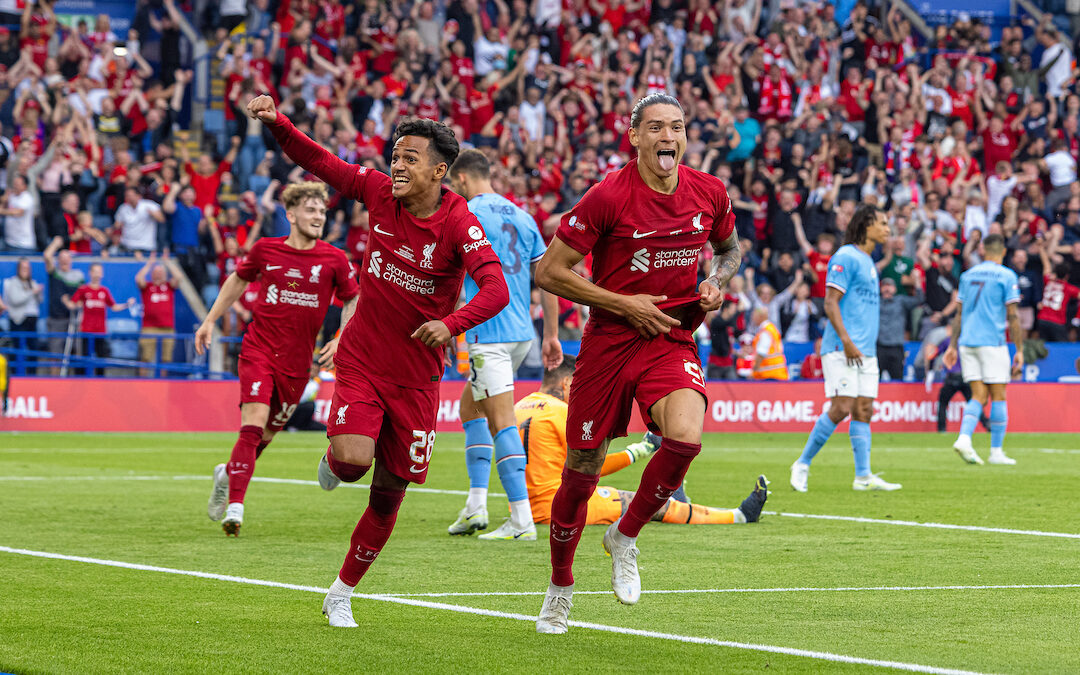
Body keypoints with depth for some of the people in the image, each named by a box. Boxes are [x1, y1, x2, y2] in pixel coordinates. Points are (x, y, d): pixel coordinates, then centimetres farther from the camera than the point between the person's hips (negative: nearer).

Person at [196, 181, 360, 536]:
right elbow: (239, 279, 17)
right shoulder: (265, 249, -2)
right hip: (258, 349, -2)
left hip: (296, 361, 2)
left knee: (269, 433, 11)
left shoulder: (334, 260, -3)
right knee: (253, 426, -17)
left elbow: (354, 301, 10)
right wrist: (210, 320, 17)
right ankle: (235, 507, -16)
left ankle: (228, 473, 41)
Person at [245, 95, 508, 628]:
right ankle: (334, 459, 15)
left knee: (389, 493, 6)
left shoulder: (459, 224, -17)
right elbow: (318, 162, 4)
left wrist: (452, 324, -47)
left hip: (416, 376, -1)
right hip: (361, 360, 1)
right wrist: (276, 122, -12)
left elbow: (495, 290, -29)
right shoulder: (380, 192, -5)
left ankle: (342, 593, 25)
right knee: (354, 459, -24)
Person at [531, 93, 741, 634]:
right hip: (608, 343, -2)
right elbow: (549, 272, -11)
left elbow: (730, 249, 21)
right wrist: (625, 305, -14)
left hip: (673, 341, 2)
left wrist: (716, 283, -1)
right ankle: (559, 589, 28)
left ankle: (625, 537, 0)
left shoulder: (709, 193, 0)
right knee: (582, 472, 4)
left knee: (685, 437, -26)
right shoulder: (608, 196, -13)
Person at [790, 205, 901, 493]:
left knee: (863, 410, 2)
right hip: (842, 349, -9)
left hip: (865, 350, 9)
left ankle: (863, 475, 0)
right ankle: (803, 465, -3)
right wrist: (846, 340, -22)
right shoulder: (846, 257, -8)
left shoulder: (868, 262, 19)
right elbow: (830, 302, -14)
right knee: (841, 408, -13)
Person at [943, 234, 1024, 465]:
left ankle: (964, 438, -16)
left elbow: (960, 314, 15)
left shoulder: (967, 275, 11)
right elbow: (1012, 316, -7)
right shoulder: (1007, 276, -4)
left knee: (979, 396, 6)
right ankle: (996, 452, 4)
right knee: (998, 396, 3)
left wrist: (952, 345, 19)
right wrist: (1019, 350, -3)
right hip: (992, 341, -5)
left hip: (967, 342, 5)